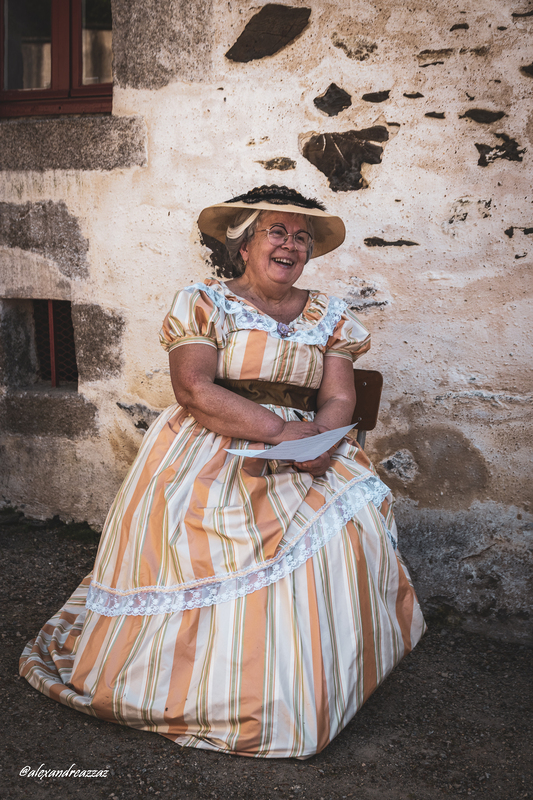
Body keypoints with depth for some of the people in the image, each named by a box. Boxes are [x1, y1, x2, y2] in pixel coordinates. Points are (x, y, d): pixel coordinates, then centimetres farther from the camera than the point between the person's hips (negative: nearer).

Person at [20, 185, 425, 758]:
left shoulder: (329, 317, 13)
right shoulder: (202, 304, 0)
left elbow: (339, 399, 5)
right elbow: (193, 390, -12)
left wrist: (319, 437, -19)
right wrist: (281, 431, -19)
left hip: (304, 454, 4)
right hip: (208, 454, -4)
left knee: (349, 523, -17)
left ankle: (323, 682, 2)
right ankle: (220, 690, -4)